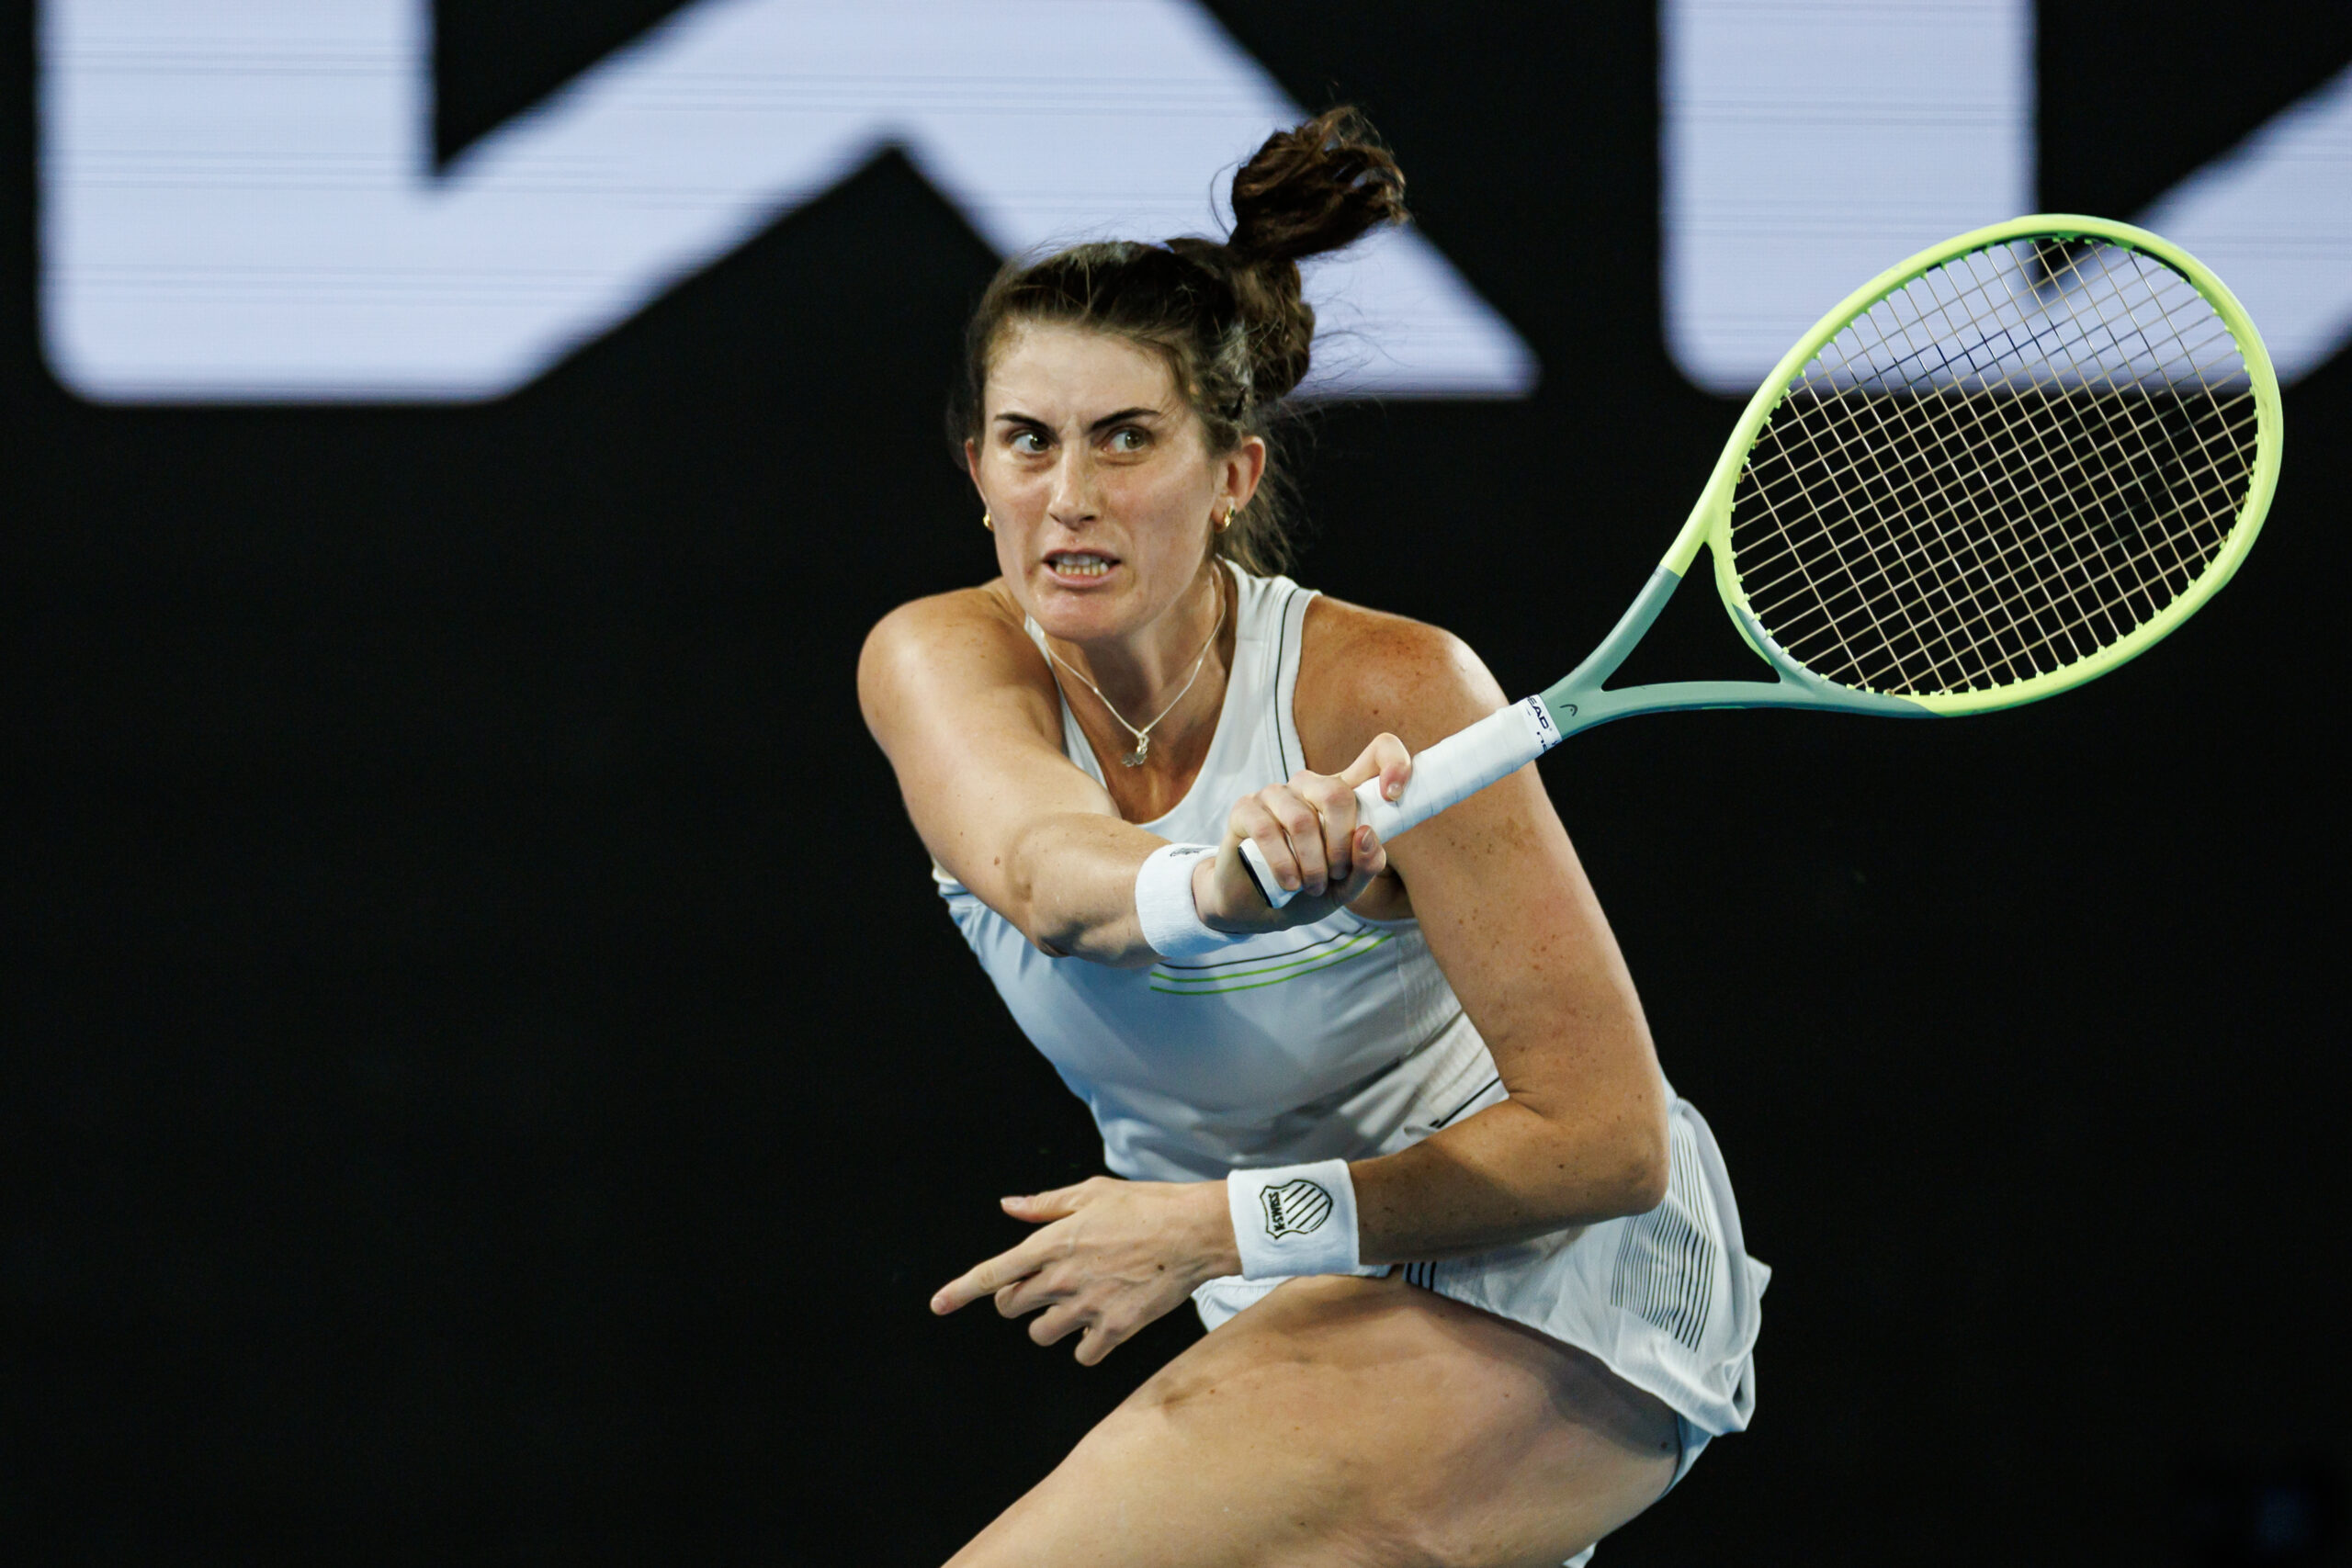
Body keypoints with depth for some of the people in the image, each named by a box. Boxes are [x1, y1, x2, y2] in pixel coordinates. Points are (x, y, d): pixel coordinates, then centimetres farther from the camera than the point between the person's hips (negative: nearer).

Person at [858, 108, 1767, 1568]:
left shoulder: (1388, 690, -24)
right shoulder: (939, 660, -14)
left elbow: (1604, 1135, -22)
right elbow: (1041, 865, -39)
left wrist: (1229, 1225, -28)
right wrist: (1215, 885, -61)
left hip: (1555, 1280, -6)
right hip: (1302, 1306, 6)